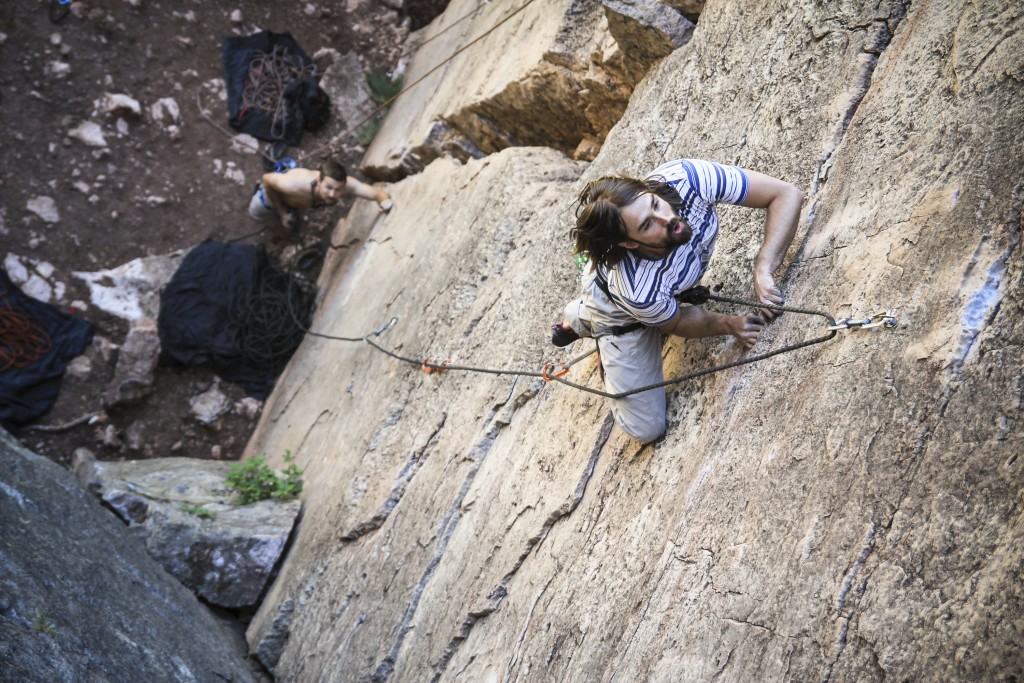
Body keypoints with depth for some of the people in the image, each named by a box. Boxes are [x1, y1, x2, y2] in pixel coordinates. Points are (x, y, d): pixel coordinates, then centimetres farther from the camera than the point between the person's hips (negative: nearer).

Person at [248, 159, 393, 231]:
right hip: (274, 191, -4)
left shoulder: (347, 185, -45)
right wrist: (282, 212, -24)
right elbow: (267, 178, -33)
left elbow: (379, 194, -44)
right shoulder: (296, 185, -52)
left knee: (293, 225, 38)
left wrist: (385, 201, -69)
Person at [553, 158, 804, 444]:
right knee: (646, 428, 3)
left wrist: (763, 269, -44)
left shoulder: (684, 178, -42)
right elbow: (675, 323, -18)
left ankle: (579, 319, 34)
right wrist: (730, 325, -31)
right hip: (622, 314, -4)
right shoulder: (638, 292, -46)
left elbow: (787, 195, -34)